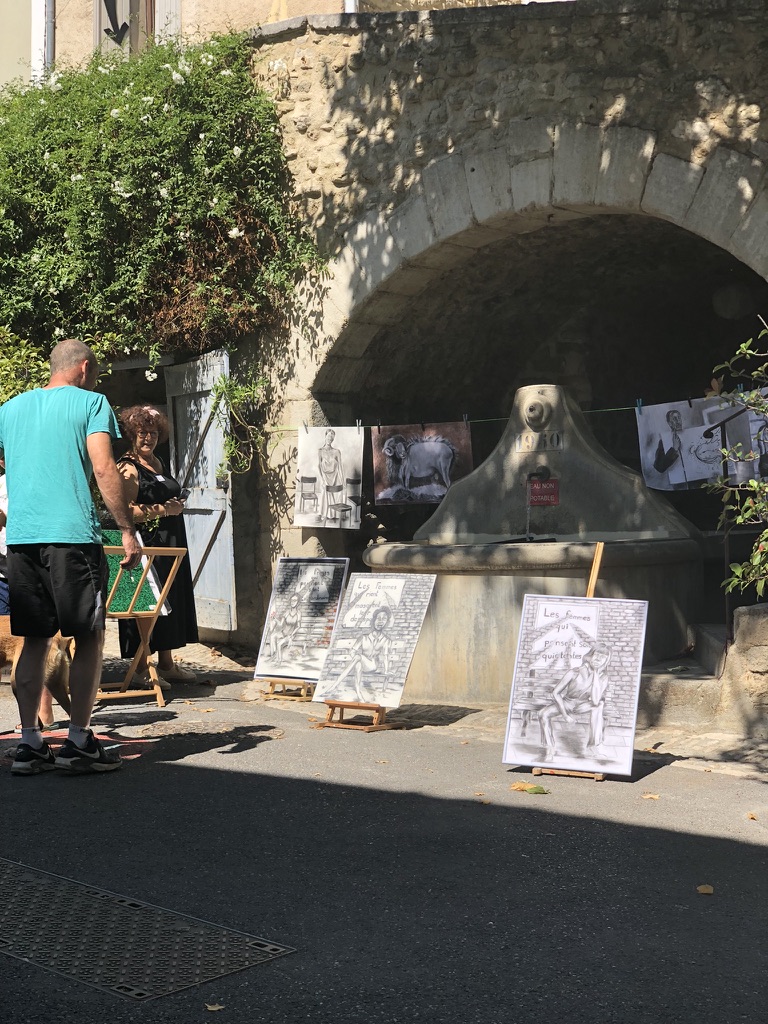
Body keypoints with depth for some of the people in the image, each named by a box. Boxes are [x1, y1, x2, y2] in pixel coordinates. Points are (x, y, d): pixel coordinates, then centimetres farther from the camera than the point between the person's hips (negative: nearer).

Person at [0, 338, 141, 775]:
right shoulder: (90, 402, 2)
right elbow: (104, 469, -8)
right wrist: (128, 531, -7)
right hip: (73, 534, -5)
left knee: (35, 640, 10)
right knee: (90, 637, 3)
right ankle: (79, 741, 2)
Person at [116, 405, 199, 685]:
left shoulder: (158, 462, 17)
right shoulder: (127, 468, -9)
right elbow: (126, 511, -18)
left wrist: (176, 506, 10)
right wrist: (163, 510, -16)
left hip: (169, 545, 9)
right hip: (145, 544, -9)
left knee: (171, 600, 11)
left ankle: (166, 664, 19)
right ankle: (141, 668, 1)